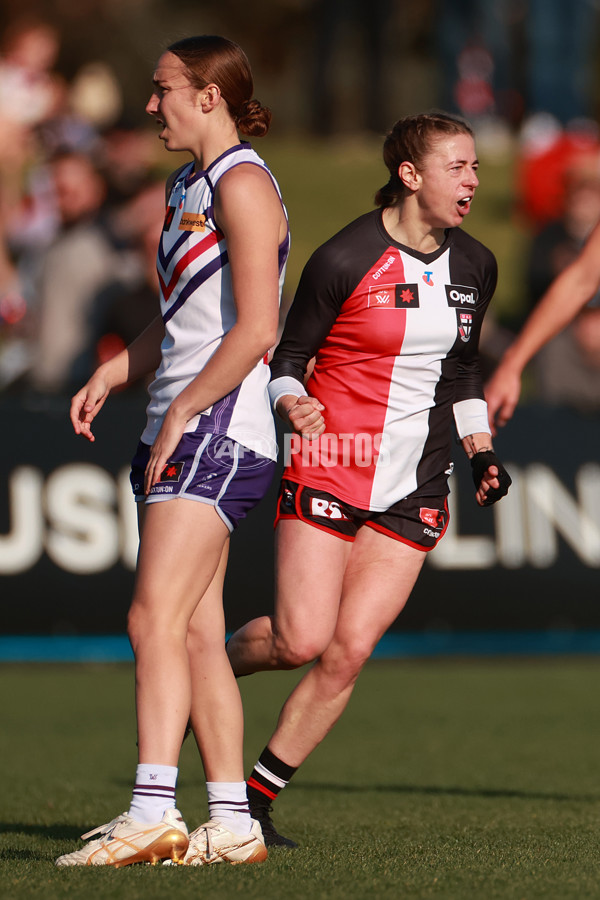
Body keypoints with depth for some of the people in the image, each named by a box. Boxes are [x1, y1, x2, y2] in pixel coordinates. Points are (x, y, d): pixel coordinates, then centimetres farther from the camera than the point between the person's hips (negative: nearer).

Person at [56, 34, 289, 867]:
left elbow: (256, 329, -18)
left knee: (155, 618, -19)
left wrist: (181, 412, -17)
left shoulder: (243, 184, -10)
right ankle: (231, 824, 10)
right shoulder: (185, 186, 19)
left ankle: (152, 813, -27)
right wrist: (111, 375, 12)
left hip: (220, 428, -10)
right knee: (197, 634, 7)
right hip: (181, 433, 10)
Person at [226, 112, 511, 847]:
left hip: (414, 493, 4)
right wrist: (294, 406, -22)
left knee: (348, 653, -5)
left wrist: (481, 451, 10)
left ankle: (257, 800, 6)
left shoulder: (474, 267, 8)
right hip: (330, 470, -4)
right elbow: (287, 356, -2)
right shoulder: (344, 259, -10)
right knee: (301, 641, -13)